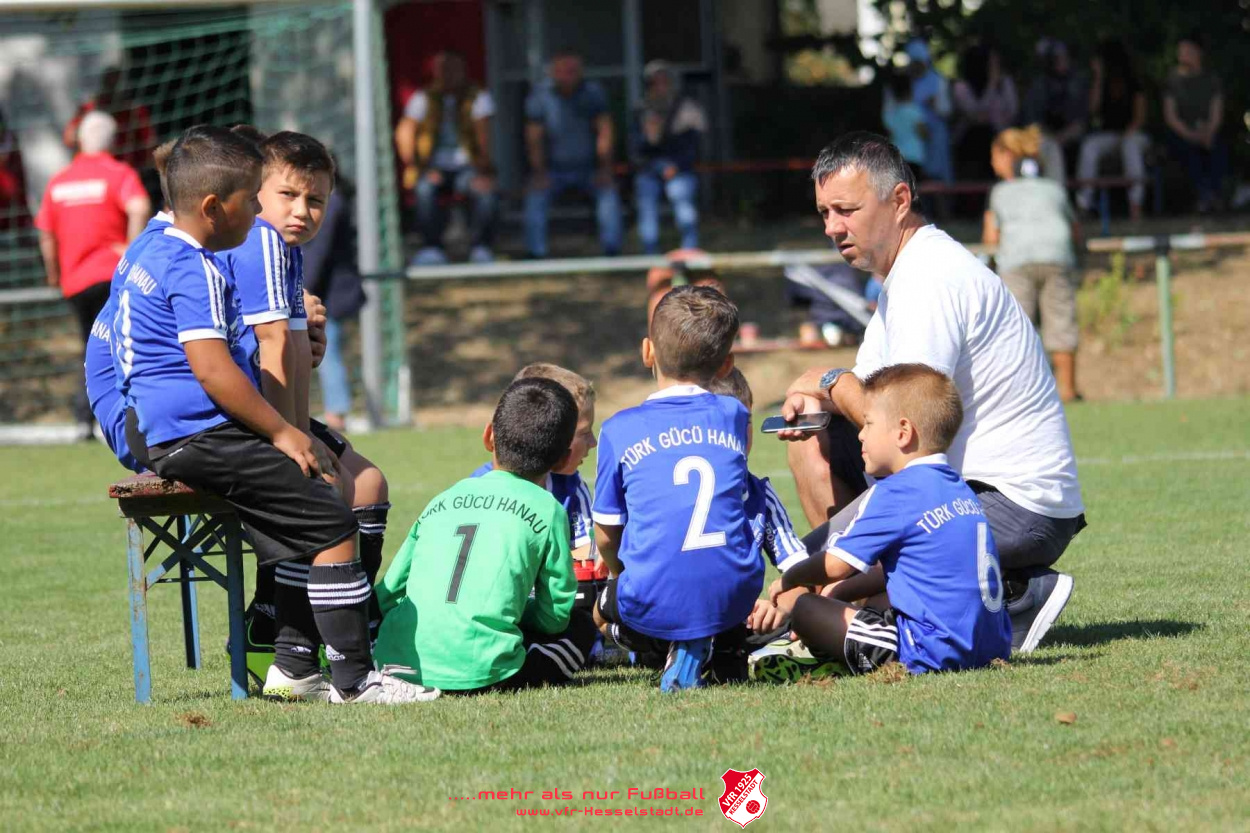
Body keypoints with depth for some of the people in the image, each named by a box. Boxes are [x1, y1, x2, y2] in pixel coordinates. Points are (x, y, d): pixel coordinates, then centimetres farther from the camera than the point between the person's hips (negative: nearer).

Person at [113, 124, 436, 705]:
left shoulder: (146, 258, 17)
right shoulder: (195, 271, -16)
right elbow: (212, 368, -23)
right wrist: (282, 433, -16)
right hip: (199, 433, -11)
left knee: (300, 533, 18)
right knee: (332, 523, -12)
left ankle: (294, 666, 13)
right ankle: (353, 679, -14)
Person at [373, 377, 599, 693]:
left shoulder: (441, 502, 20)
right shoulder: (546, 510, 7)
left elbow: (387, 595, 18)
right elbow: (555, 616, 10)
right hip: (479, 672, -5)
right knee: (581, 629, 18)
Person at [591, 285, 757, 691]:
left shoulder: (620, 430, -1)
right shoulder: (733, 416, 7)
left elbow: (606, 534, 8)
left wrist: (620, 577, 30)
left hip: (656, 605, -2)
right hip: (733, 594, 2)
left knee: (603, 612, 31)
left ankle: (680, 647, 7)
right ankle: (716, 645, 5)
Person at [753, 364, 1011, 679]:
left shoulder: (895, 493, -9)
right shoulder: (960, 489, 18)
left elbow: (835, 565, -7)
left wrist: (786, 581, 12)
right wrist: (839, 594, 32)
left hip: (930, 650, -10)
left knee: (794, 599, -8)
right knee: (876, 599, 35)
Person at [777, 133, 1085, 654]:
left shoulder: (932, 278, -17)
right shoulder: (907, 273, 17)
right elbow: (870, 394, 22)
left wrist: (831, 383, -5)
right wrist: (818, 402, -1)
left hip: (1018, 506, -11)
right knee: (814, 440, 17)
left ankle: (1013, 598, -12)